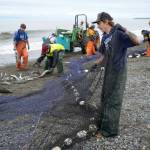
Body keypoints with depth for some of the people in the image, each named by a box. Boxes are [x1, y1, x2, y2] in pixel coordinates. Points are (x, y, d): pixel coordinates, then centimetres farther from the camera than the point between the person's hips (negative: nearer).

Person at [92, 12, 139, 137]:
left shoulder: (118, 34, -18)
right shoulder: (105, 37, 7)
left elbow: (136, 41, -33)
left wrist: (124, 30, -38)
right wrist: (95, 64, 15)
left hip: (118, 73, -9)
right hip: (108, 72, 9)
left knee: (113, 101, 2)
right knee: (105, 98, 20)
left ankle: (109, 129, 15)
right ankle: (104, 122, 38)